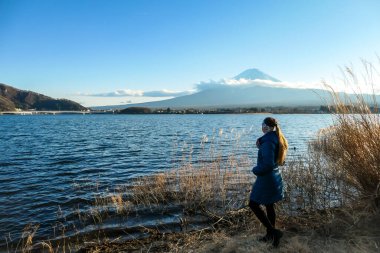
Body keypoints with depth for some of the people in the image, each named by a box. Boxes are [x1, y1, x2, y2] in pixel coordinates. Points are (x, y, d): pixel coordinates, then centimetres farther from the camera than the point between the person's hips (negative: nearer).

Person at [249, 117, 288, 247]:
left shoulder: (268, 142, -24)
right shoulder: (276, 139, 6)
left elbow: (268, 164, -29)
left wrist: (255, 170, -12)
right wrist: (260, 147, 3)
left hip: (266, 178, -9)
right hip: (274, 177, 9)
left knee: (253, 204, 3)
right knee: (269, 206, 18)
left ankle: (274, 232, 4)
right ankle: (270, 234, 31)